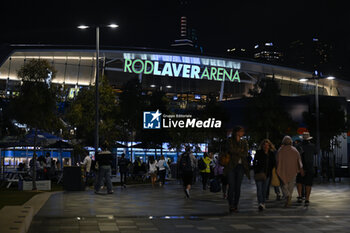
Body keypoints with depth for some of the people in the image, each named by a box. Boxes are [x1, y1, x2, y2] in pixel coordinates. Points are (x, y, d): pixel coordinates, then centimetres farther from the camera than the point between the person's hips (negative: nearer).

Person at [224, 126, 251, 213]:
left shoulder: (244, 142, 14)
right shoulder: (230, 140, 5)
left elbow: (245, 154, 2)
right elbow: (231, 150, -12)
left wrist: (236, 152, -7)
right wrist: (240, 151, -3)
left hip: (240, 166, 3)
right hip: (231, 166, -3)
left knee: (238, 187, 1)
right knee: (231, 186, -10)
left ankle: (235, 205, 8)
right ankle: (230, 205, -3)